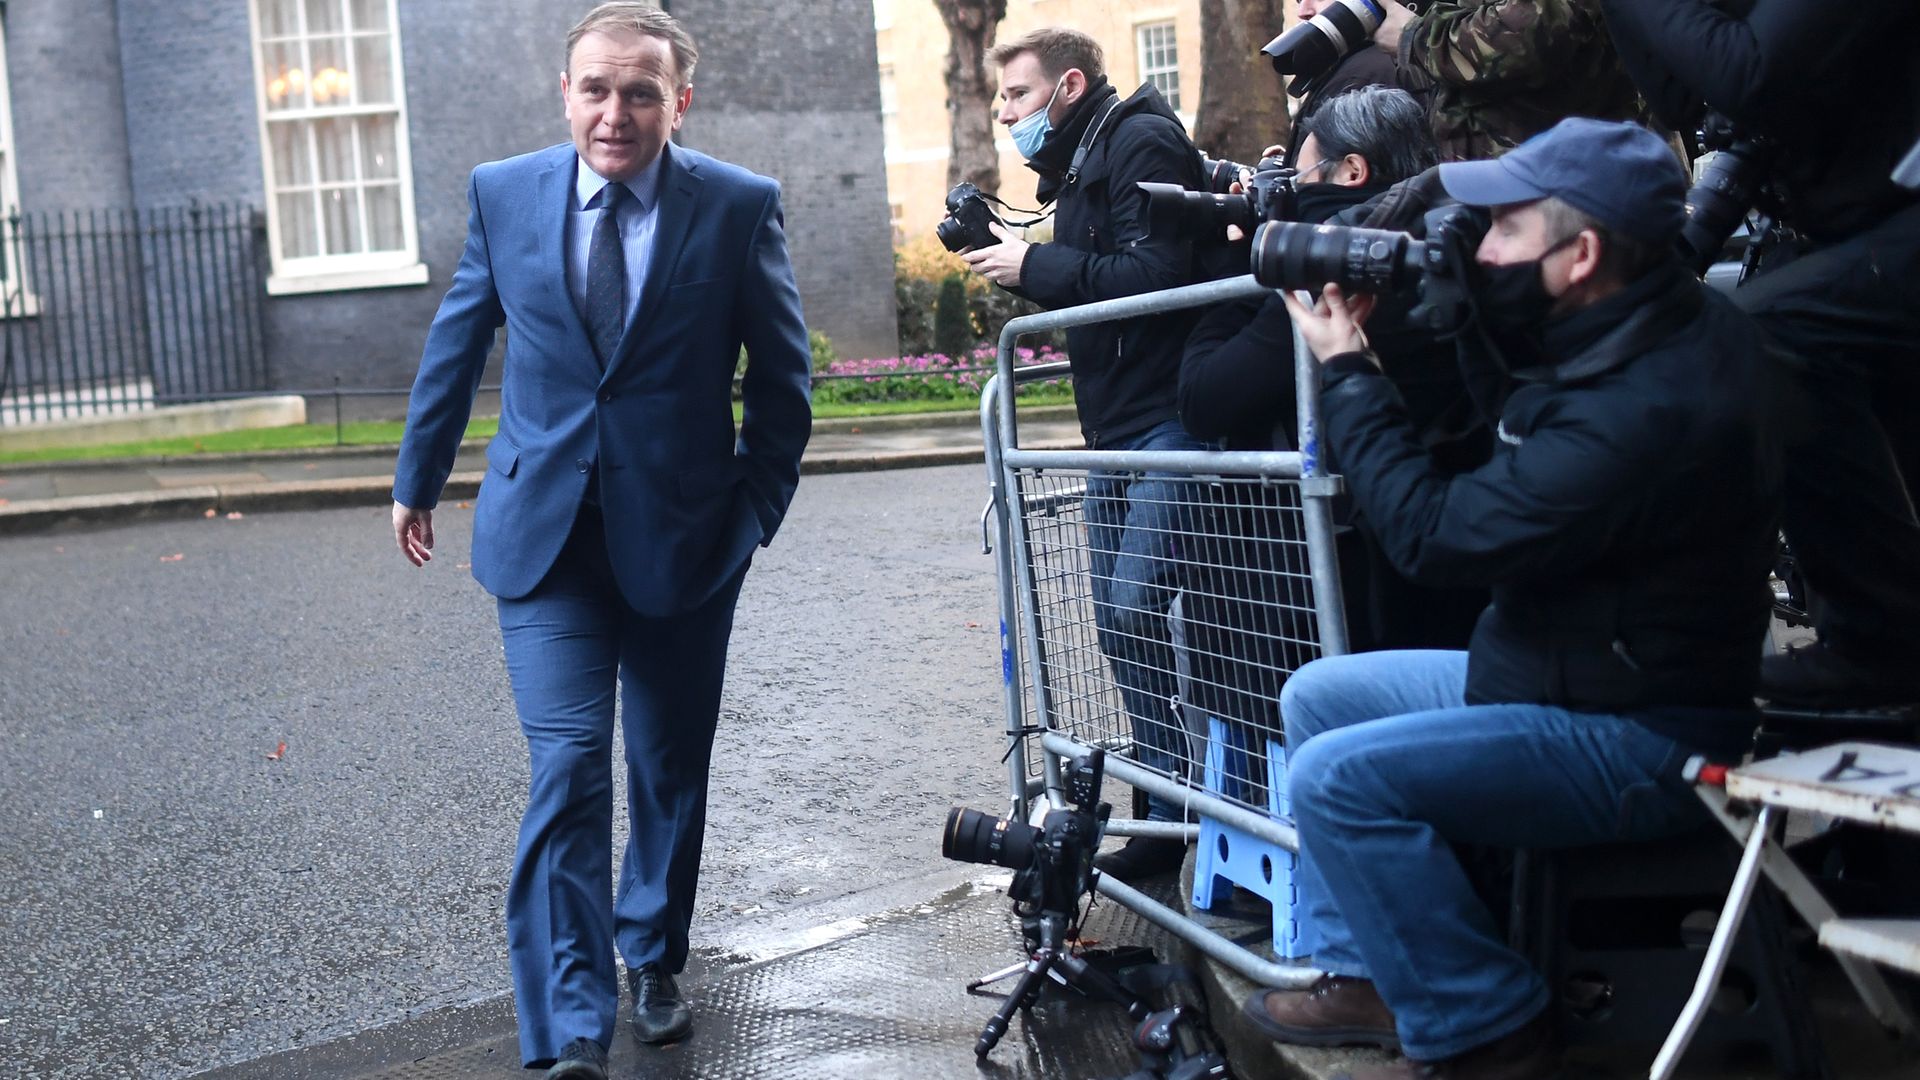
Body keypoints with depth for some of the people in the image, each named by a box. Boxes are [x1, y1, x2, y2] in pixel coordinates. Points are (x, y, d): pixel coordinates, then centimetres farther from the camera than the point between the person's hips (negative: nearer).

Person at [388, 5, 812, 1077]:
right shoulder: (504, 194, 0)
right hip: (544, 535, 0)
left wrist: (758, 507, -1)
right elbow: (455, 347, 12)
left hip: (682, 535, 0)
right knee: (567, 769, -9)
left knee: (671, 768, 13)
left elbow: (782, 375, 2)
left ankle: (653, 962, 37)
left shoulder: (741, 206, -5)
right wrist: (418, 480, 19)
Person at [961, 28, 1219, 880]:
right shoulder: (1077, 166, 21)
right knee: (1120, 622, 8)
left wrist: (1035, 266, -13)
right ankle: (1171, 816, 16)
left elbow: (1156, 274, -20)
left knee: (1139, 606, -17)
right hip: (1117, 427, 10)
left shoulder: (1142, 142, -7)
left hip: (1169, 420, -10)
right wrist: (1017, 262, 5)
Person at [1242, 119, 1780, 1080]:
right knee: (1317, 697, 12)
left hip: (1641, 743, -10)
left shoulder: (1644, 409, -31)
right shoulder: (1640, 332, 0)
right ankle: (1366, 975, 17)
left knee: (1337, 777, -22)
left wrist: (1346, 372, -14)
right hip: (1559, 667, 10)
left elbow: (1433, 533, -25)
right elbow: (1480, 445, 9)